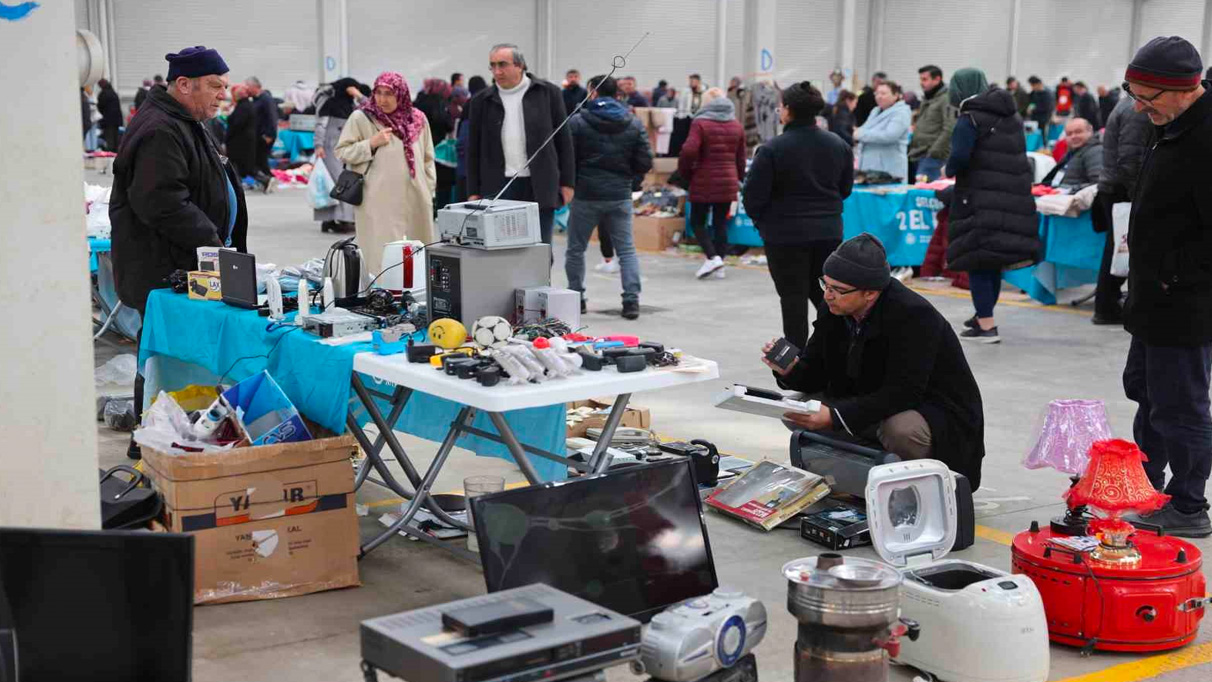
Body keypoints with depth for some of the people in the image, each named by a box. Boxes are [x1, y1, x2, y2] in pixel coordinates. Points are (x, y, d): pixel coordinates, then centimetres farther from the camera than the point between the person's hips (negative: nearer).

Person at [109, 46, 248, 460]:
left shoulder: (185, 126, 19)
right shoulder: (160, 132, -17)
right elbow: (161, 203, -26)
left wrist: (218, 244, 22)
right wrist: (211, 241, -21)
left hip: (186, 268, 11)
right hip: (164, 272, -11)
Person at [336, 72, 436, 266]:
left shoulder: (417, 119, 10)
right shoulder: (361, 118, -1)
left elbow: (427, 159, 16)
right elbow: (342, 152, 0)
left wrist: (428, 190, 12)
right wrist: (371, 143, -11)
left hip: (414, 201, 4)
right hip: (378, 203, -4)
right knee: (381, 257, -7)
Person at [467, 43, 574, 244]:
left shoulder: (548, 93, 3)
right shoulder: (482, 101, 8)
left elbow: (563, 140, 5)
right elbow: (474, 150, 11)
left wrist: (567, 182, 1)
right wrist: (474, 192, 6)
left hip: (540, 188, -1)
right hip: (498, 188, 1)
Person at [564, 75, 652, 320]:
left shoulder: (577, 122, -6)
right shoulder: (634, 125, 3)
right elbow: (644, 162, 1)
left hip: (586, 195, -2)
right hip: (620, 196, 2)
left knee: (576, 249, 12)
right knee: (626, 249, 6)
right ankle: (631, 300, -4)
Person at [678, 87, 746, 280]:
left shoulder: (700, 123, -7)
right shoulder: (737, 126, 10)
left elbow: (689, 150, -19)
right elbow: (741, 158, 12)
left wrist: (685, 173, -4)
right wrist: (738, 178, 21)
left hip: (704, 182, -5)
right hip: (728, 182, 5)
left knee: (697, 221, 6)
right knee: (721, 223, 9)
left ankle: (712, 257, -12)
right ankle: (719, 266, 8)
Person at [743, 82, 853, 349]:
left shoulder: (772, 149, -16)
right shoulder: (839, 145, 2)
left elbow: (754, 195, -13)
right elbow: (845, 188, 12)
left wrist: (760, 221, 6)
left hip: (786, 235, -5)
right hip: (828, 232, 5)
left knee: (794, 297, 3)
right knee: (826, 296, 19)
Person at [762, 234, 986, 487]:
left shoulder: (913, 315, -27)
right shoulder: (835, 308, -7)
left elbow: (903, 393, -34)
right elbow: (815, 373, -1)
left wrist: (835, 416, -42)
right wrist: (789, 370, -25)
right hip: (872, 404, 7)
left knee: (900, 430, -39)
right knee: (796, 410, -8)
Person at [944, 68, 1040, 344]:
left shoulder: (970, 119, -9)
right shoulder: (1012, 116, 15)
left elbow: (959, 157, -19)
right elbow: (1018, 156, 18)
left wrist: (949, 170, -1)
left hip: (980, 200, -7)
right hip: (1014, 199, 7)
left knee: (976, 259, -2)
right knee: (995, 260, 17)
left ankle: (986, 324, -6)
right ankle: (984, 315, 29)